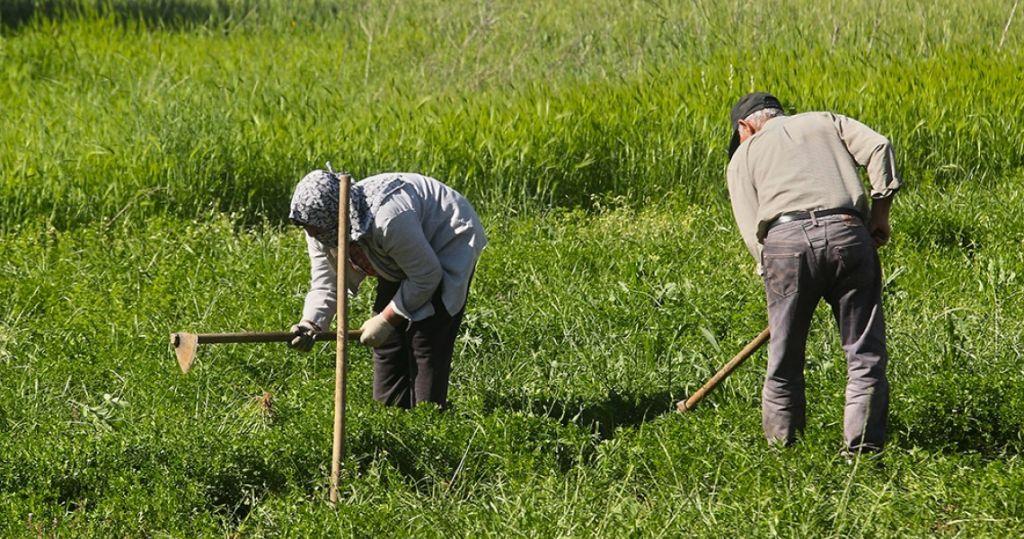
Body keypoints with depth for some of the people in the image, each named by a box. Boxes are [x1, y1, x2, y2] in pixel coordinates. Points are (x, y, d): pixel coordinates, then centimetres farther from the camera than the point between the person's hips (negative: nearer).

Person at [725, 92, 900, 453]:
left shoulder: (744, 156, 23)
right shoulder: (826, 122, 29)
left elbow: (752, 232, 10)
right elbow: (878, 147, 10)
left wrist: (771, 271, 17)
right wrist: (880, 213, 13)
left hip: (785, 238, -1)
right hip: (848, 233, 1)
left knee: (785, 359, 11)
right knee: (865, 353, 4)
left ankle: (780, 445, 18)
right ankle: (863, 446, -1)